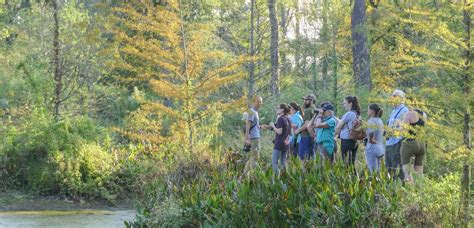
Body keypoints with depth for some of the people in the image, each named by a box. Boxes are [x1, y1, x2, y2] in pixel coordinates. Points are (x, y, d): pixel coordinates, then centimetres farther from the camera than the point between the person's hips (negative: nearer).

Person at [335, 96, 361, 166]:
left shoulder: (349, 114, -12)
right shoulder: (356, 114, 12)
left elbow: (338, 127, -8)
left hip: (346, 141, -8)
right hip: (354, 141, 8)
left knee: (347, 163, -6)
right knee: (352, 162, 10)